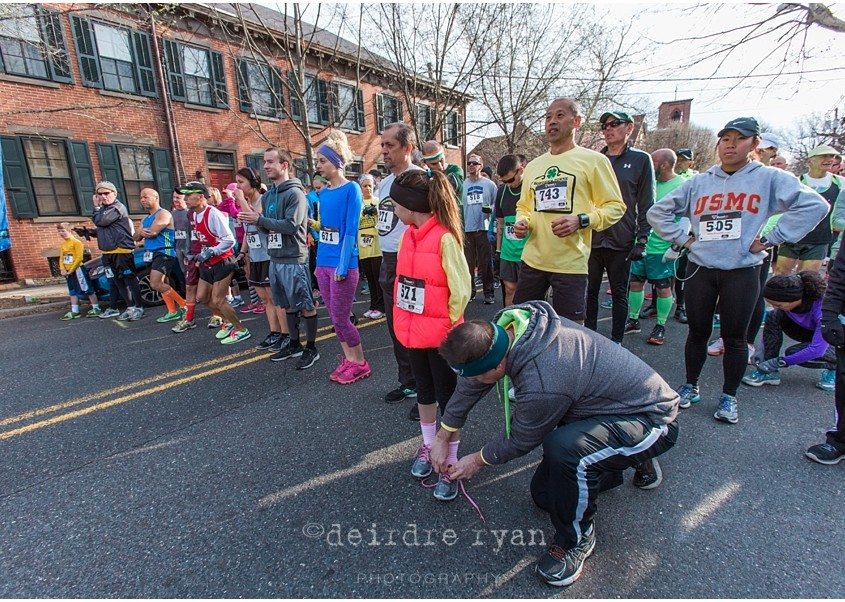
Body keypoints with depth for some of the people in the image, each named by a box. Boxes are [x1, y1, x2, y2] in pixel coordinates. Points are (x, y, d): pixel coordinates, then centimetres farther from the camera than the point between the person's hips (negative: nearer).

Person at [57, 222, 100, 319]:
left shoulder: (76, 242, -10)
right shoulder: (63, 244, 13)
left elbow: (79, 258, -16)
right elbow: (61, 258, 13)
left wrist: (71, 270, -16)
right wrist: (62, 269, -3)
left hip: (77, 269, -8)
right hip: (68, 271, 8)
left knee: (87, 289, -4)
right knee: (73, 292, 12)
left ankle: (96, 308, 1)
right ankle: (75, 311, 17)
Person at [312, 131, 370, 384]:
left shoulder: (351, 189, -10)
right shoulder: (324, 192, 11)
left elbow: (350, 231, -15)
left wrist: (342, 266, -18)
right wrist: (319, 261, 12)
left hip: (342, 265, -7)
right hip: (323, 263, 7)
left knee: (340, 318, 0)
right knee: (335, 317, 13)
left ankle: (360, 363, 18)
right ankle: (349, 359, 28)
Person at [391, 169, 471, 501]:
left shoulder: (445, 237, -19)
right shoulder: (408, 235, 4)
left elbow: (461, 290, -17)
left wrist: (446, 324, -9)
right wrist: (403, 320, 7)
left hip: (440, 333, -7)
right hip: (413, 331, 7)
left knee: (447, 396, 7)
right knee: (424, 392, 22)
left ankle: (450, 464, 23)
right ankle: (428, 446, 41)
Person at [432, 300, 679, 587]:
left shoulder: (542, 385, -40)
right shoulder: (501, 327, -17)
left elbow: (519, 440, -19)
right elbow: (470, 382, -1)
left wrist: (478, 460, 1)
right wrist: (442, 438, 6)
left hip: (651, 419, -8)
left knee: (562, 449, -38)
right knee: (544, 494, 13)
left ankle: (576, 539, -7)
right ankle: (632, 458, 30)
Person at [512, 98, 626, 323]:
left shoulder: (593, 160, -1)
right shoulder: (533, 166, 15)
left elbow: (616, 206, -2)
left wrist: (581, 220, -19)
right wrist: (522, 221, 1)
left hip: (571, 263, -5)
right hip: (532, 259, 5)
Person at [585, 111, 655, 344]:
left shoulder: (641, 160, 2)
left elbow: (647, 205, -2)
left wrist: (642, 240, -8)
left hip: (621, 242, -3)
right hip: (591, 238, 3)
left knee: (619, 293, 7)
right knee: (590, 290, 9)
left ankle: (616, 340, 19)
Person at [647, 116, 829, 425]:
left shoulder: (769, 178, 0)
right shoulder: (698, 182, 8)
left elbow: (814, 205, -7)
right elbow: (658, 211, 10)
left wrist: (770, 239, -10)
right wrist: (682, 238, 2)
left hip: (742, 272, -2)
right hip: (700, 269, 2)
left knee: (734, 338, 6)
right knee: (698, 333, 11)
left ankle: (729, 397, 22)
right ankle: (690, 387, 27)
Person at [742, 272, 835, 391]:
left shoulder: (821, 306, -38)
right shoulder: (787, 299, -23)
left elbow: (817, 349, -35)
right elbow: (771, 327, -8)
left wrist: (777, 363, -34)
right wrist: (763, 352, -16)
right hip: (808, 330, 5)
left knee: (793, 353, -29)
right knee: (773, 316, -22)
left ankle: (834, 366, 3)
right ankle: (769, 372, -17)